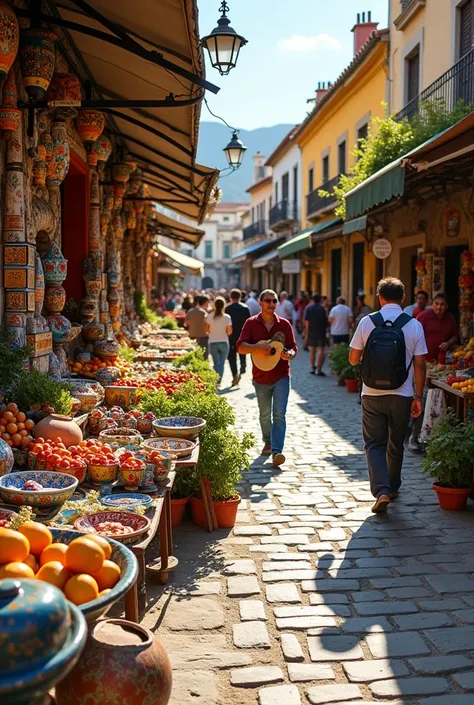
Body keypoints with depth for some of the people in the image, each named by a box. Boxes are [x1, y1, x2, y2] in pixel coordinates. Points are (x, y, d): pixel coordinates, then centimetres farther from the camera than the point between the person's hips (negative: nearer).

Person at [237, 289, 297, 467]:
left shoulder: (284, 324, 2)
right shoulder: (251, 323, -1)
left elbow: (293, 347, 2)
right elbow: (240, 347, -10)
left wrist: (289, 354, -22)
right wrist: (257, 347, -28)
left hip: (281, 376, -1)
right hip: (261, 377, 1)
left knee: (279, 414, -12)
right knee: (265, 415, 17)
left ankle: (277, 451, -16)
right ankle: (268, 442, 40)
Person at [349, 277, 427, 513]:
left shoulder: (367, 322, -5)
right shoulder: (414, 325, -5)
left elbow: (353, 359, 0)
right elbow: (419, 365, -4)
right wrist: (418, 397, 4)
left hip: (372, 395, -1)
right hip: (401, 396, 1)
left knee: (374, 444, 7)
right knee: (395, 445, 18)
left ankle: (381, 490, -10)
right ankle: (392, 488, 34)